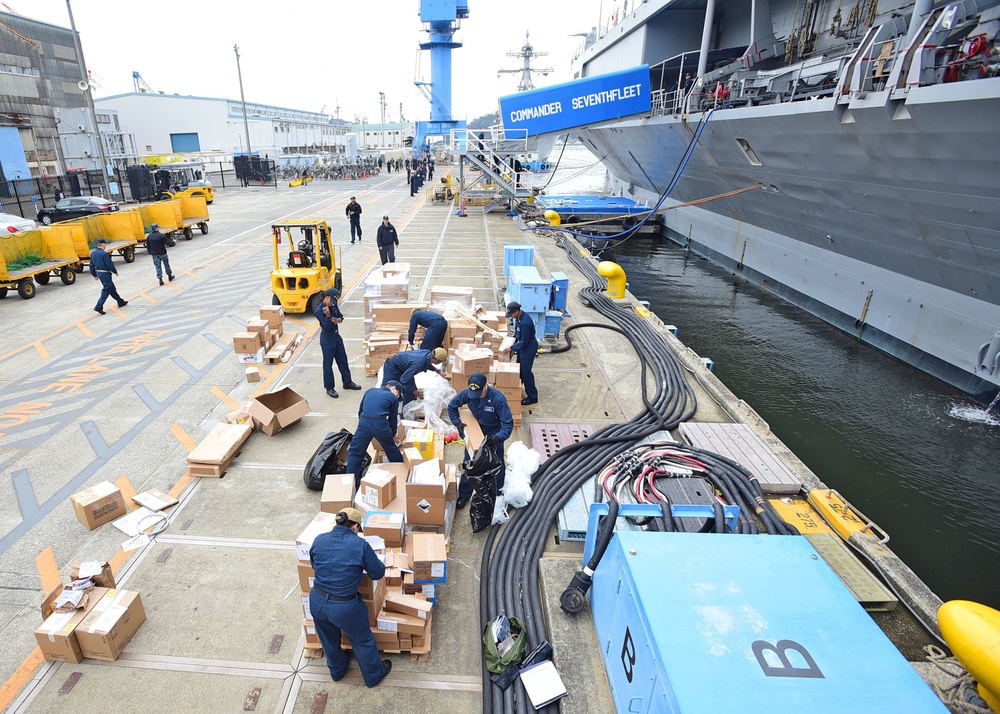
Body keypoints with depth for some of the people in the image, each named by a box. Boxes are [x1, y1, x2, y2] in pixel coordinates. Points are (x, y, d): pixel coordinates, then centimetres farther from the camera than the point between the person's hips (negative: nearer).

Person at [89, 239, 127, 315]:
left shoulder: (93, 253, 7)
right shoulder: (104, 253, -20)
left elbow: (92, 265, 12)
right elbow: (110, 264, -17)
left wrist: (94, 275, 20)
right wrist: (115, 272, -1)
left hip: (98, 272, 9)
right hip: (105, 273, -9)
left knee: (112, 288, 19)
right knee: (106, 290, -4)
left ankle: (120, 302, 31)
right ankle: (99, 307, -8)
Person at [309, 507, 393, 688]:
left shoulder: (319, 540, -7)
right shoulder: (360, 545, -20)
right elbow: (378, 573, -8)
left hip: (317, 602, 5)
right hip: (344, 607, -5)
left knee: (329, 639, 32)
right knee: (363, 641, 23)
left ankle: (337, 671, 58)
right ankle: (373, 675, 45)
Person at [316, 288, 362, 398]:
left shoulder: (334, 306, 0)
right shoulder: (319, 311, -20)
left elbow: (341, 316, 13)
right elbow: (326, 327, -24)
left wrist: (338, 320, -9)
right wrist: (328, 316, -37)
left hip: (337, 336, 7)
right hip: (327, 339, -7)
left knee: (343, 360, 16)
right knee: (328, 364, 4)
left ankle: (347, 382, 30)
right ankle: (329, 388, 15)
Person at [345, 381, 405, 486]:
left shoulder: (370, 391, 26)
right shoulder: (393, 398, 15)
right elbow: (393, 419, 18)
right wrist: (393, 435, 34)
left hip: (364, 423, 2)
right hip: (381, 425, -2)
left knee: (355, 452, 13)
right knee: (392, 450, 22)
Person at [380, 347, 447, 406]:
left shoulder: (428, 353, -15)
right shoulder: (419, 363, -40)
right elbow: (404, 380, -33)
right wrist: (417, 393, -25)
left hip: (403, 368, 9)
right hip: (392, 366, -9)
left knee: (410, 391, 3)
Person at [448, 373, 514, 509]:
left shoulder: (498, 398, -33)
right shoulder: (467, 393, -23)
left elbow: (508, 423, -29)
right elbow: (451, 406, -3)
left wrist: (497, 438, -44)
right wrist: (458, 423, -16)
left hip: (493, 433, -2)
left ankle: (498, 493, 37)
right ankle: (464, 495, 31)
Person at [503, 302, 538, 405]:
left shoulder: (525, 323, -34)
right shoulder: (519, 316, -5)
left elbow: (524, 342, -26)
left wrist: (512, 348, -18)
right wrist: (515, 337, 5)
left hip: (529, 347, -9)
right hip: (522, 344, 9)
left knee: (526, 371, -2)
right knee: (519, 367, 24)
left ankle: (532, 397, 9)